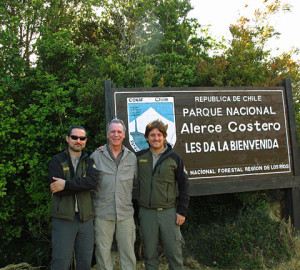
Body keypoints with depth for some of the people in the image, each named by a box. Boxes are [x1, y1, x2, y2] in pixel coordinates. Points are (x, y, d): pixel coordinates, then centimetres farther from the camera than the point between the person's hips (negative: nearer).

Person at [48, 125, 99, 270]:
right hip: (63, 218, -3)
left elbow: (93, 181, -11)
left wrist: (66, 184, -16)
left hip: (85, 218, 3)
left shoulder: (89, 161, 10)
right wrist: (81, 185, -10)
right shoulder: (57, 161, 4)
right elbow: (56, 188, -11)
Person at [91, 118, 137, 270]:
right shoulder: (96, 156, 1)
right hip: (102, 213, -1)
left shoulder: (132, 157, 8)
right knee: (102, 252, 7)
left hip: (126, 213, 2)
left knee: (128, 251, 8)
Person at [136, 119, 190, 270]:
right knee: (150, 254, 11)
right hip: (146, 212, 2)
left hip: (169, 212, -1)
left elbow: (183, 185, 3)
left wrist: (182, 211, -2)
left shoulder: (174, 158, 0)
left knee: (175, 253, 4)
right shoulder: (139, 157, 4)